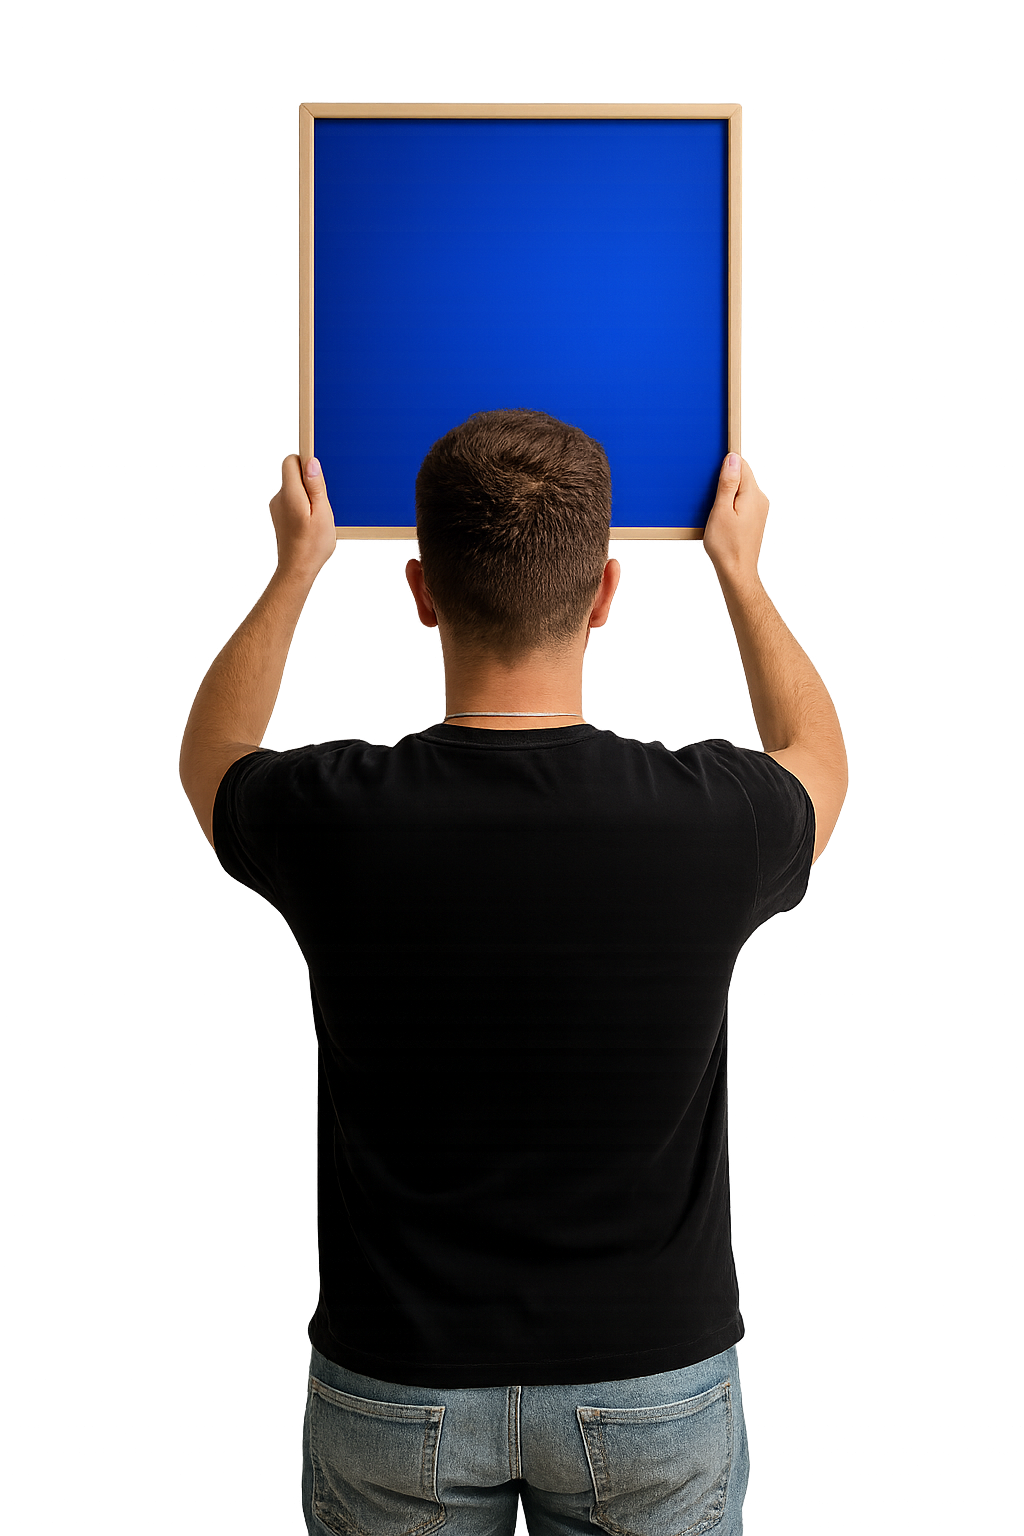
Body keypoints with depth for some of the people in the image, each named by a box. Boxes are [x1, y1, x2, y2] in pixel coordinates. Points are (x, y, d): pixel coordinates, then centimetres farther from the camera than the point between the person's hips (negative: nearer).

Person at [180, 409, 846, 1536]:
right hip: (657, 1391, 1)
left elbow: (214, 752, 6)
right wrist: (739, 569, 18)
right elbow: (818, 757, 7)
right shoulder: (712, 818, -21)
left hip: (394, 1392, 0)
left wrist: (296, 568, 17)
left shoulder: (333, 818, -21)